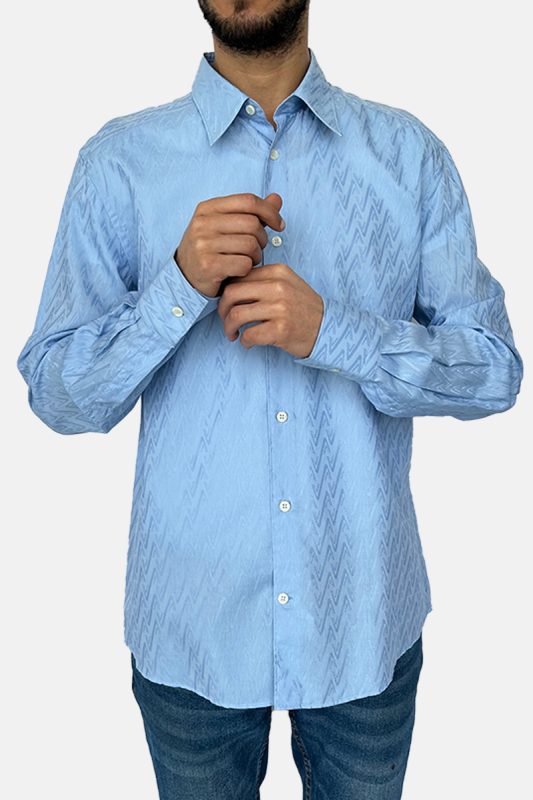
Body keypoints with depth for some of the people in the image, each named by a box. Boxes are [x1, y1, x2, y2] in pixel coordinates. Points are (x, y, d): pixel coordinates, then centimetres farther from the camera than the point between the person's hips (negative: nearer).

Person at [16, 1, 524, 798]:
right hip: (192, 621, 0)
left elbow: (495, 369, -5)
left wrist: (330, 330, -20)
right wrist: (181, 284, -22)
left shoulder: (409, 152, -3)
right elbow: (57, 396, -6)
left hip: (366, 616, 1)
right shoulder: (119, 160, -5)